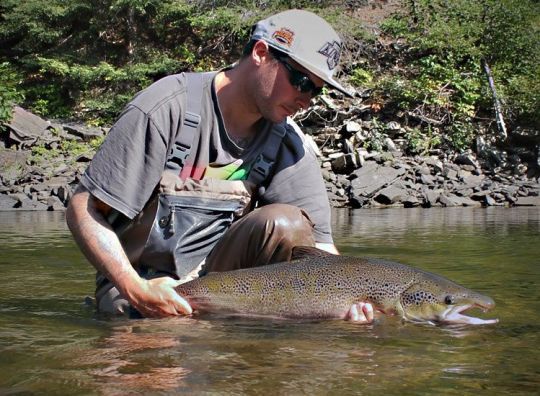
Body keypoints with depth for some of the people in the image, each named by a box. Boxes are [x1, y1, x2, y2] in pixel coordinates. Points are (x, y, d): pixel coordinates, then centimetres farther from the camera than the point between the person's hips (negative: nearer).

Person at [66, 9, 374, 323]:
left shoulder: (288, 142, -4)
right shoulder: (169, 108, -17)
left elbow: (319, 241, -7)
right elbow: (84, 211, -16)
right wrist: (135, 290, -29)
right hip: (137, 282, -4)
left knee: (286, 224, -22)